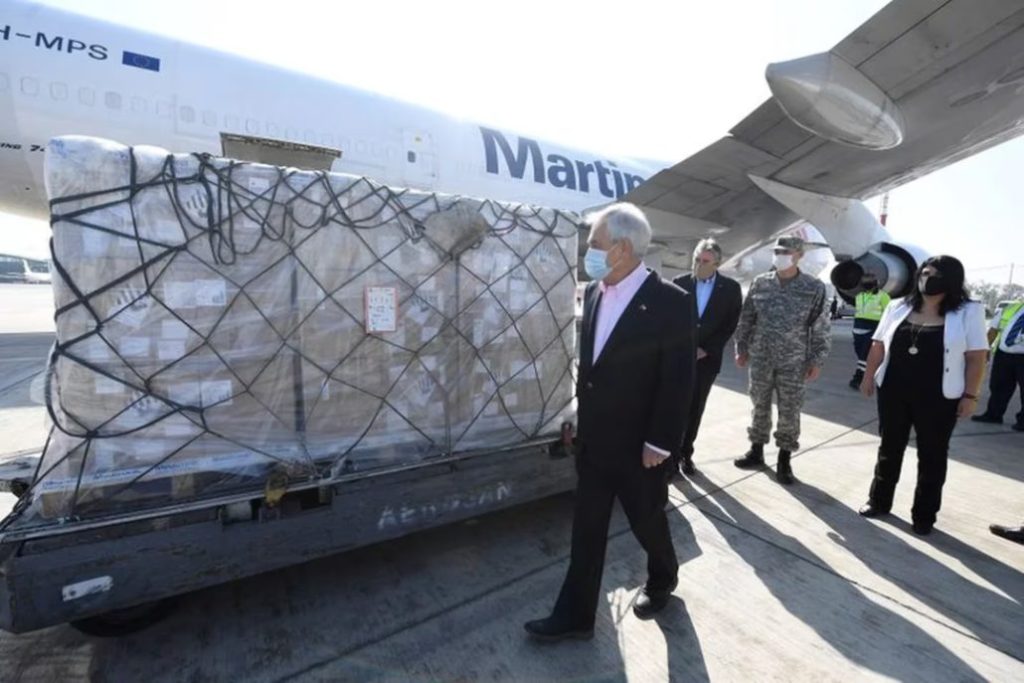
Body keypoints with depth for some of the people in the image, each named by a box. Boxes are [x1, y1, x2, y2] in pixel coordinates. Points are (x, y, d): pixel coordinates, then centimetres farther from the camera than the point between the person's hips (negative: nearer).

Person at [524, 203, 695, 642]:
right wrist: (583, 418, 12)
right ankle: (575, 615, 32)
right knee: (586, 531, 15)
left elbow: (678, 382, -16)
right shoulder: (593, 293, 3)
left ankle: (661, 582, 50)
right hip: (592, 441, 6)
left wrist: (659, 444, -15)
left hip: (638, 446, -5)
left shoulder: (670, 302, -17)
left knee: (647, 523, 19)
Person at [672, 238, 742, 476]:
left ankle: (686, 452, 21)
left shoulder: (731, 288, 0)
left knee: (695, 409, 8)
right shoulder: (680, 283, 0)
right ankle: (673, 452, 8)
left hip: (707, 358, 1)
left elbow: (730, 324, 0)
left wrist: (706, 349, -7)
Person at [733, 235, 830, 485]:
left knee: (790, 411, 6)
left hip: (793, 362, -2)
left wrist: (817, 360, -4)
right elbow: (746, 319, 7)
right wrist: (742, 348, 6)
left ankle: (784, 459, 21)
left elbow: (821, 328, -2)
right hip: (760, 358, 2)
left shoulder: (814, 288, -4)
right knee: (760, 406, 11)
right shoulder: (760, 283, 1)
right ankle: (756, 451, 26)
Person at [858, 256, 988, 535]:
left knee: (932, 455, 10)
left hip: (938, 398, -2)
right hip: (893, 392, 3)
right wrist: (869, 376, 5)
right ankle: (879, 501, 28)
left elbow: (976, 358, -6)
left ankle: (924, 515, 24)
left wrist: (970, 395, -9)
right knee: (889, 448, 14)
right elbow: (879, 345, 7)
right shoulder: (898, 307, 4)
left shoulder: (969, 312, -5)